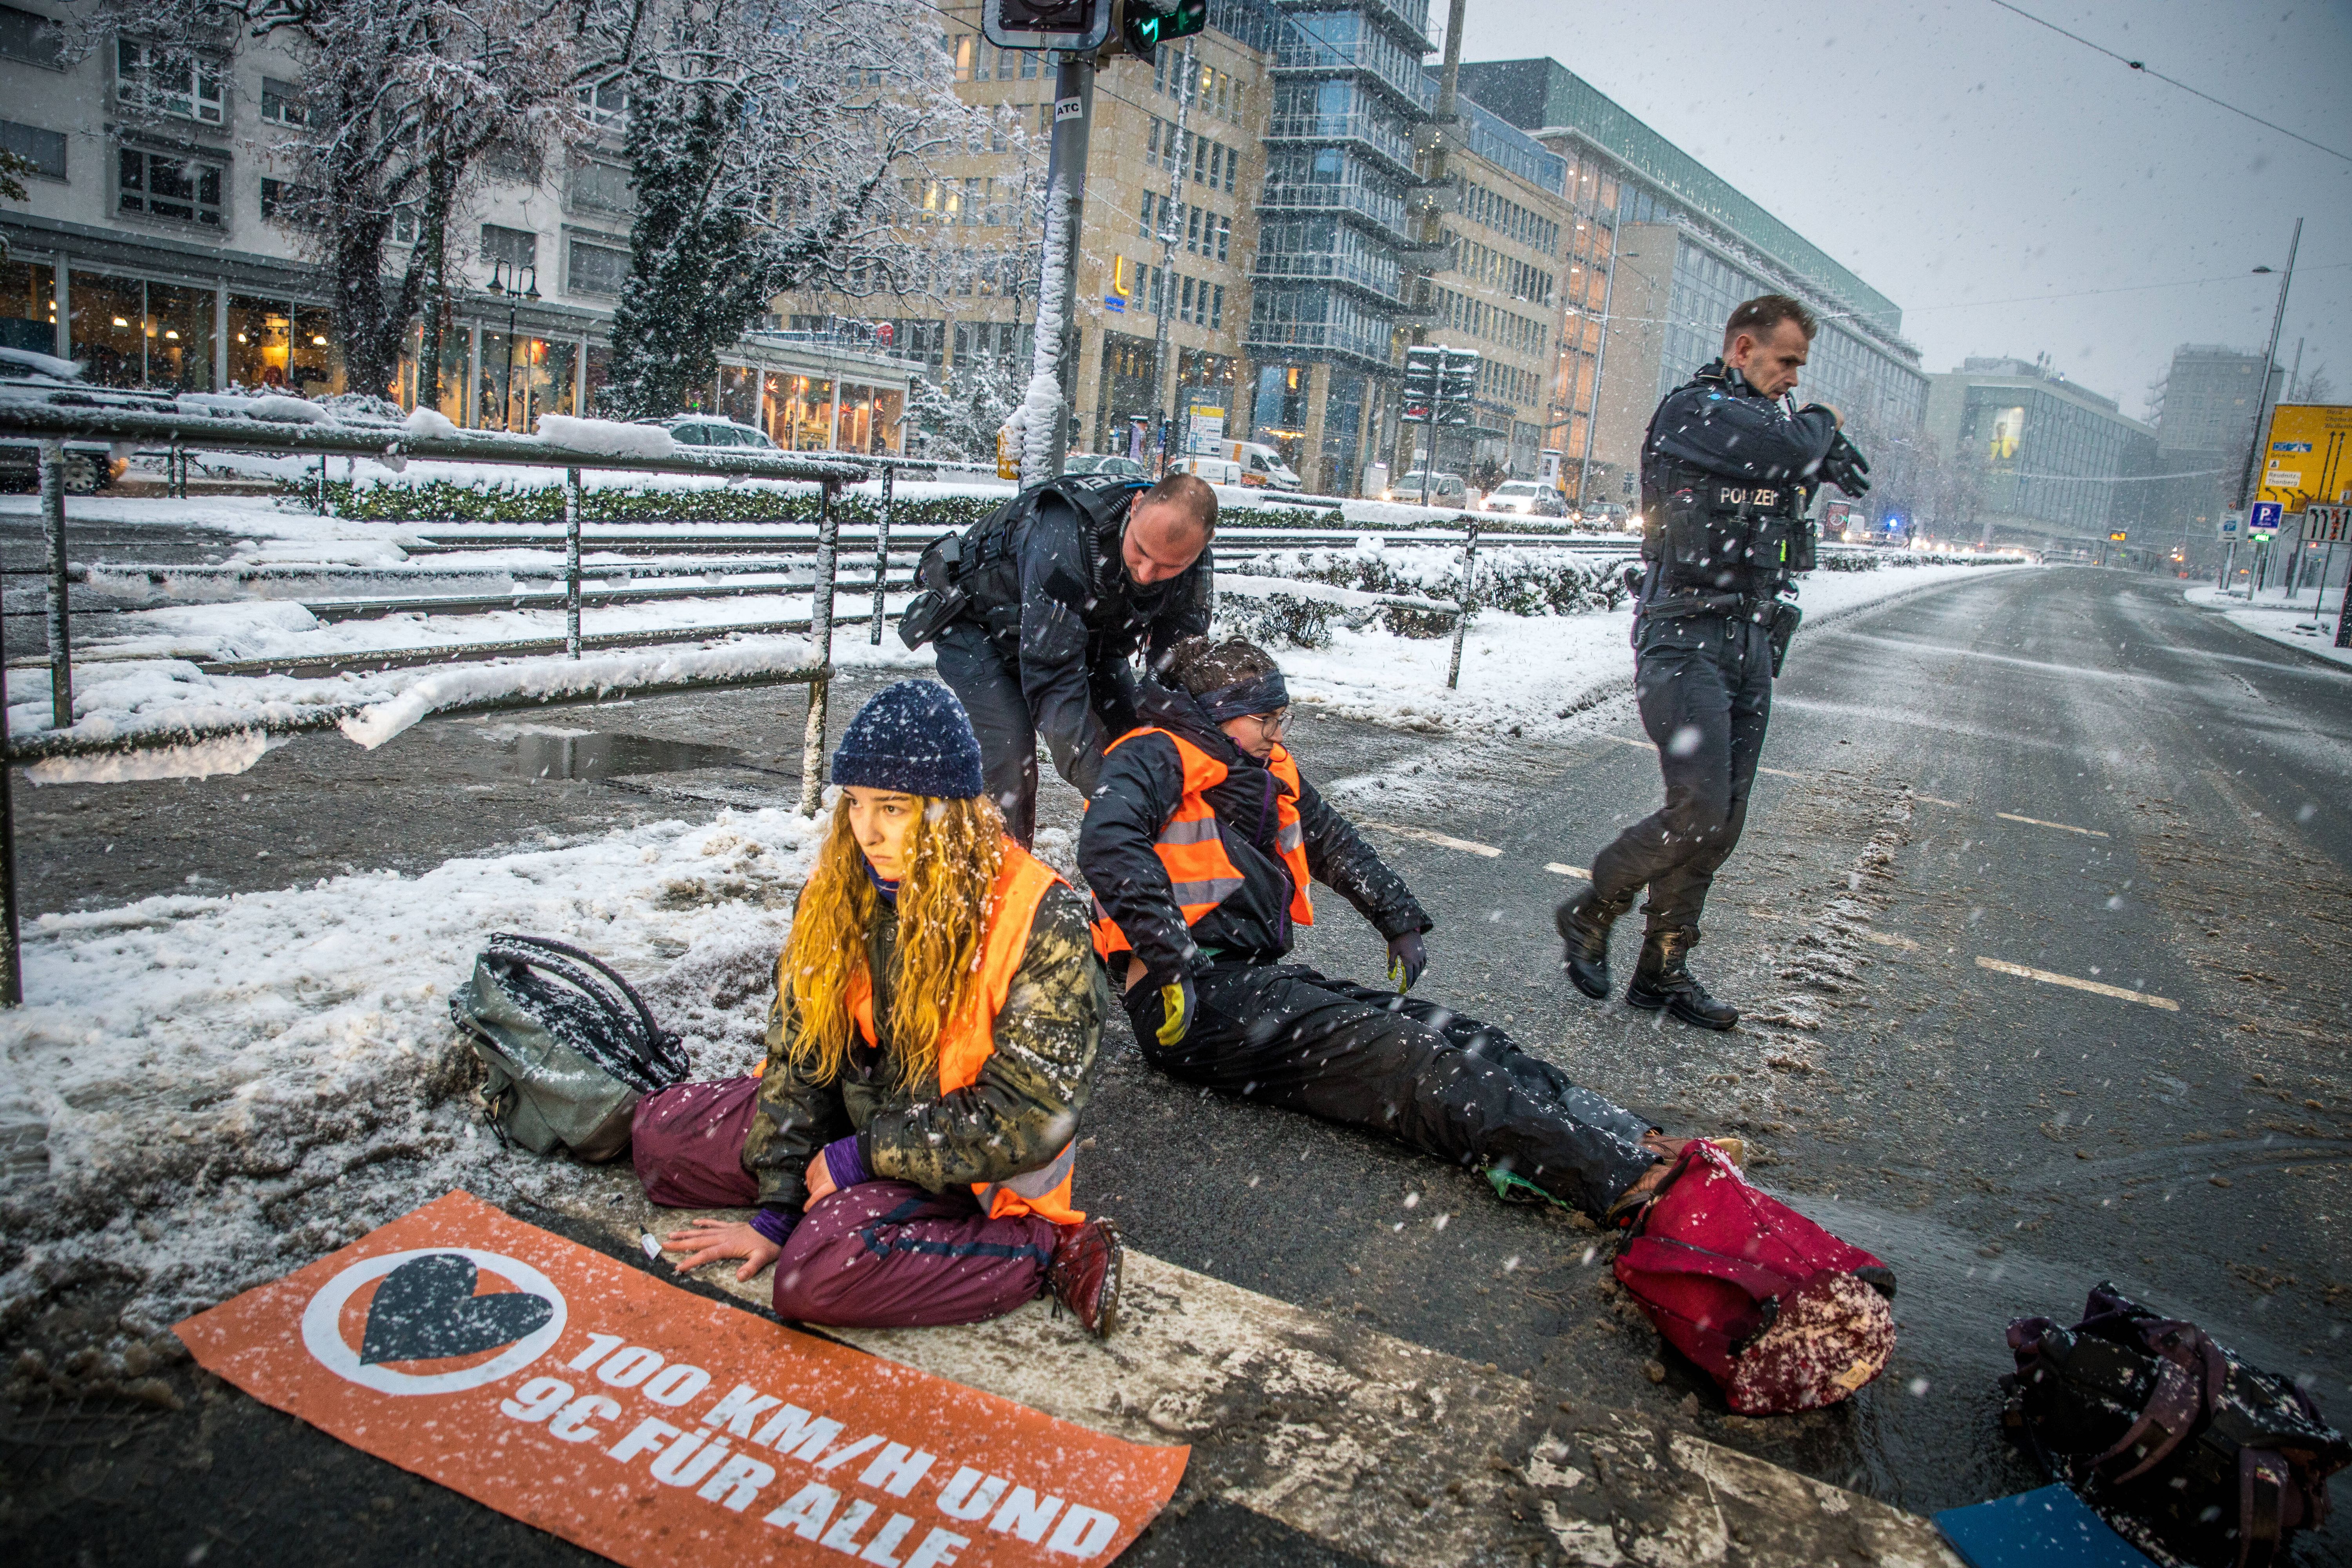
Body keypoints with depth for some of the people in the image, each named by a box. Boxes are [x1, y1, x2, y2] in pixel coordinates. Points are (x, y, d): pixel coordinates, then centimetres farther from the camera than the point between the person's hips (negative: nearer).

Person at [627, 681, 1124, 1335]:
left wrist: (864, 1156, -18)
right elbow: (799, 1048, -2)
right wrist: (778, 1208, -6)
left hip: (969, 1164, -6)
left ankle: (1047, 1251, -14)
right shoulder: (838, 893, -6)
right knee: (658, 1132, 4)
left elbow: (1024, 1119, -22)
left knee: (816, 1275, -31)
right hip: (859, 1111, 7)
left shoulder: (1041, 923, -24)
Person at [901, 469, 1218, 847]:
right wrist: (1103, 789, -47)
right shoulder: (1064, 535, -43)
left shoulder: (1193, 565, -23)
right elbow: (1053, 679, -44)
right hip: (979, 624, -5)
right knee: (1012, 756, -24)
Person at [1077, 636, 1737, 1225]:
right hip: (1199, 997, -8)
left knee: (1454, 1036, -13)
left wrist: (1402, 924, 28)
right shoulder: (1157, 758, -4)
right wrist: (1172, 964, -30)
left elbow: (1336, 846, 35)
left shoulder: (1271, 774, 21)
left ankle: (1641, 1145, -28)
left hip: (1262, 977, 8)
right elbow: (1109, 845, -24)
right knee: (1397, 1055, -26)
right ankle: (1626, 1183, -38)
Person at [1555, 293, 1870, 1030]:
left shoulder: (1767, 420, 19)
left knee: (1721, 825, 6)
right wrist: (1819, 419, 1)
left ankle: (1662, 969, 15)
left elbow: (1853, 474, 24)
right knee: (1698, 809, -17)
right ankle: (1590, 913, 6)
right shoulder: (1692, 410, -8)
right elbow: (1790, 451, -20)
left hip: (1751, 643, 8)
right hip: (1686, 641, -8)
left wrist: (1825, 439, 4)